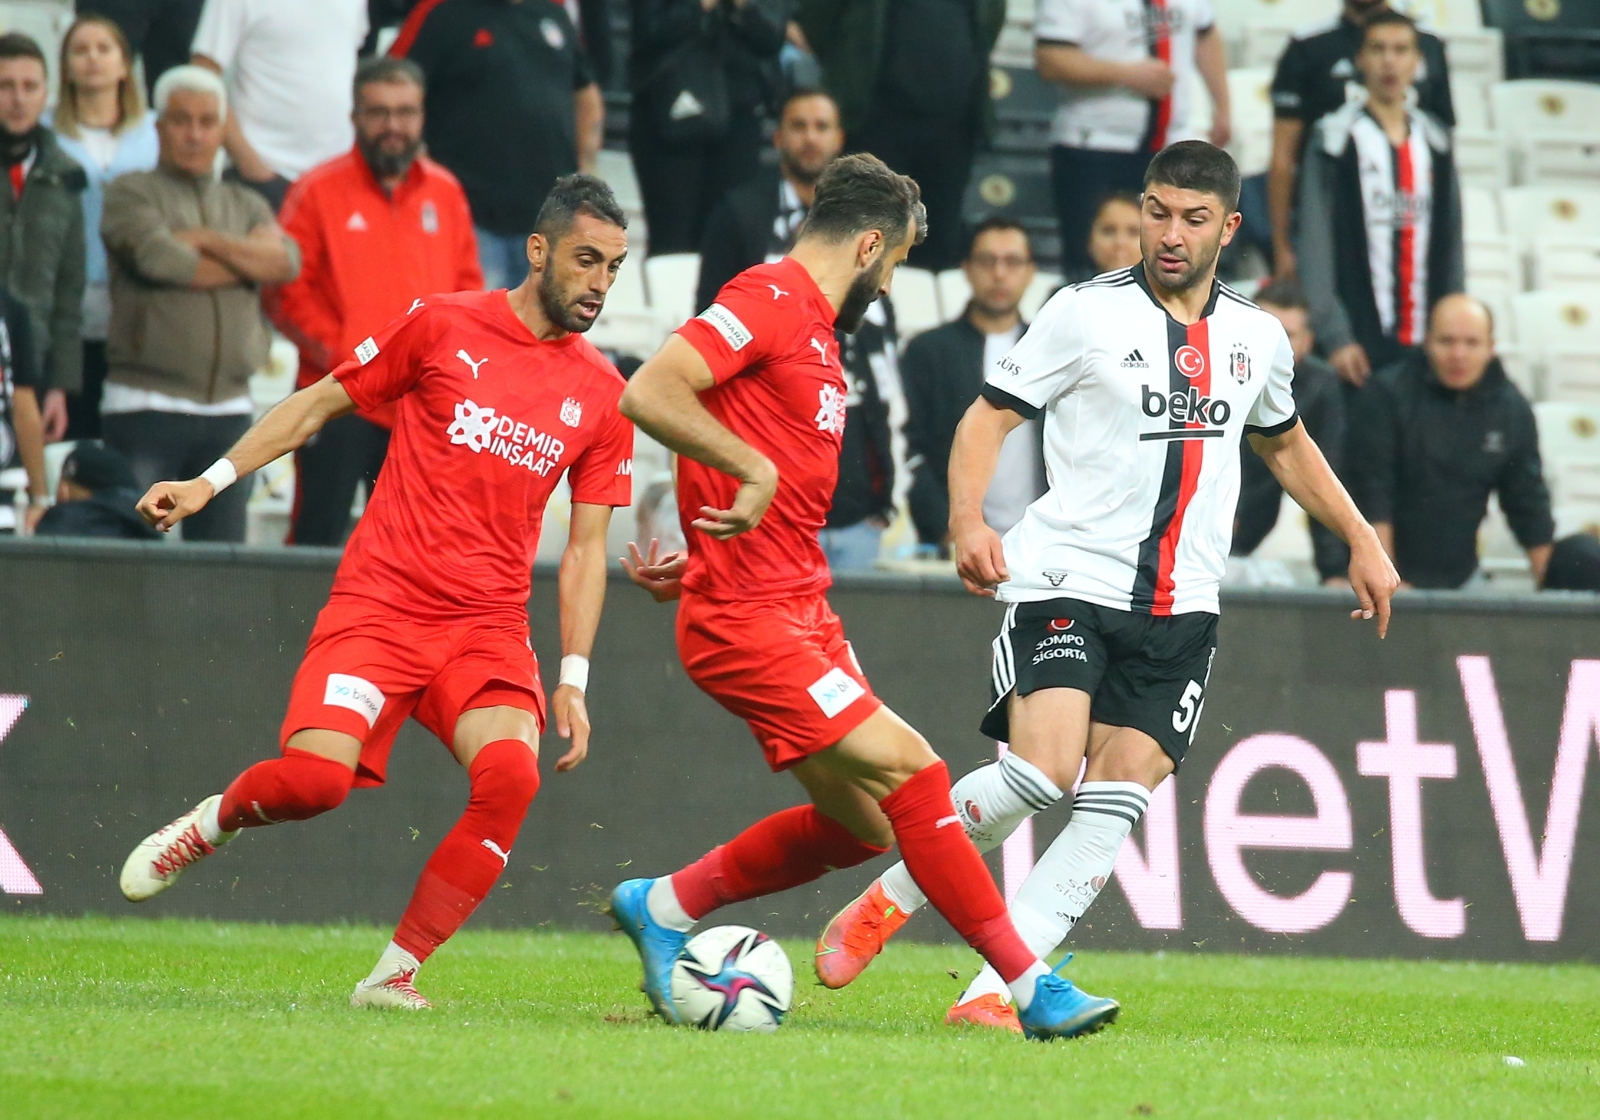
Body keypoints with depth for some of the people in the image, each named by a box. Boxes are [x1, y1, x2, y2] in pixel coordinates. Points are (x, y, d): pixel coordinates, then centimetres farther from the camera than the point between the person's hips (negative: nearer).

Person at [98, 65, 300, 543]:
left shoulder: (247, 206, 19)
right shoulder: (131, 194, 4)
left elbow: (286, 263, 0)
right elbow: (162, 260, -13)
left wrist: (206, 240, -8)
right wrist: (249, 257, 1)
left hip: (229, 410, 5)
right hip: (147, 408, -5)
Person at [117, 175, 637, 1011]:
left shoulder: (601, 394, 9)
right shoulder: (443, 326, 2)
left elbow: (585, 546, 13)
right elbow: (322, 402, 12)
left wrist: (574, 678, 5)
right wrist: (212, 480, 6)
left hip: (488, 627, 2)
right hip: (380, 602, -2)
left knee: (510, 773, -27)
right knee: (316, 776, -24)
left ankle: (395, 974, -13)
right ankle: (210, 823, 13)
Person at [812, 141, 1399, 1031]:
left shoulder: (1258, 338, 12)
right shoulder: (1088, 314, -3)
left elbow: (1286, 443, 31)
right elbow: (989, 416, -1)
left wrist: (1363, 540, 26)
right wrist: (968, 523, -18)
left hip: (1181, 607, 5)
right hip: (1069, 581, -5)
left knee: (1116, 805, -9)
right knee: (1041, 771, -22)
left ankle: (993, 992, -8)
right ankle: (883, 905, 0)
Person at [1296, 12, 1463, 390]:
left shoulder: (1434, 143, 13)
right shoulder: (1334, 140, -2)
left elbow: (1451, 245, 15)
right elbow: (1315, 245, -7)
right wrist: (1335, 338, -13)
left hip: (1423, 344, 4)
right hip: (1360, 343, -4)